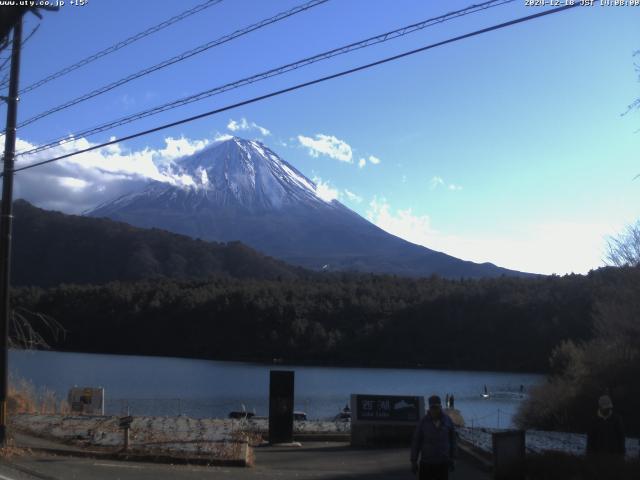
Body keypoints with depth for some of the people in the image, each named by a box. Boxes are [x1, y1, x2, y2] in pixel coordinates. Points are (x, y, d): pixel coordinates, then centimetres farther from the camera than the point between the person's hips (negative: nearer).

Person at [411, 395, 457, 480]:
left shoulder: (447, 420, -3)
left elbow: (452, 440, 6)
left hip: (443, 463, 1)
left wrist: (453, 459, 6)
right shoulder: (423, 421, -8)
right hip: (426, 463, -1)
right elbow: (416, 442, -4)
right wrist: (413, 461, -3)